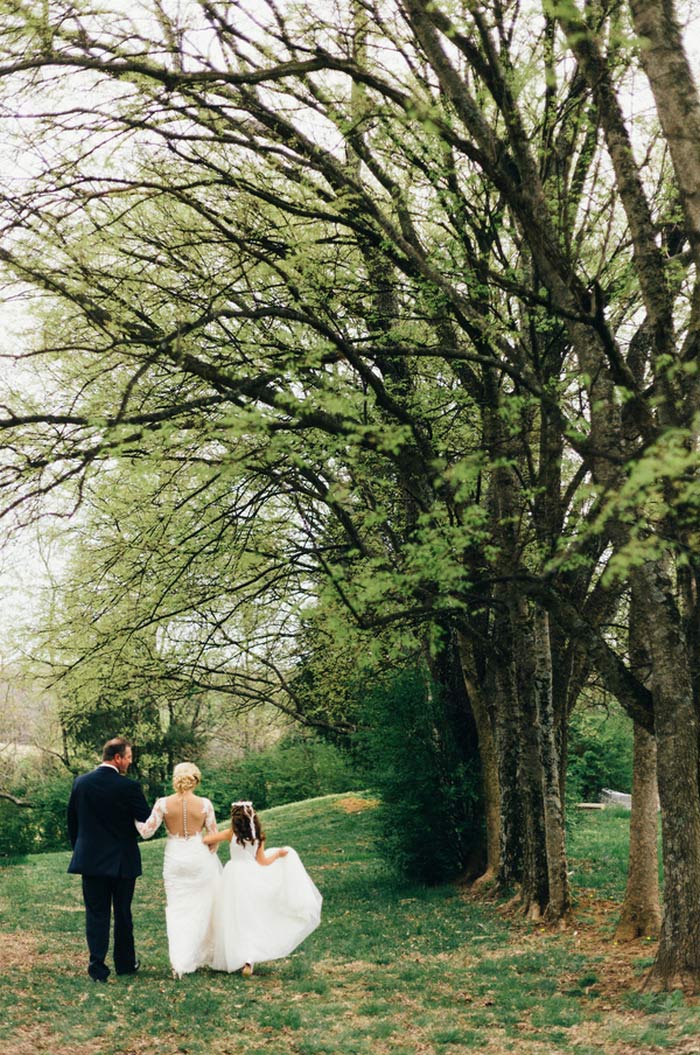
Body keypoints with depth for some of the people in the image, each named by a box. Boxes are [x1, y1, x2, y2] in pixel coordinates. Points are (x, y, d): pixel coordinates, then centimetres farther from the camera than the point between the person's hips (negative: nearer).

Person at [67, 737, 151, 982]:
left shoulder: (80, 783, -1)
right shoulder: (129, 787, -14)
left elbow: (72, 821, 8)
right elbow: (148, 821, -8)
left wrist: (79, 849, 19)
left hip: (90, 859, 2)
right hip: (122, 861, -2)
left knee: (96, 913, 6)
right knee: (123, 913, 13)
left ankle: (98, 967, 2)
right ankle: (125, 963, 25)